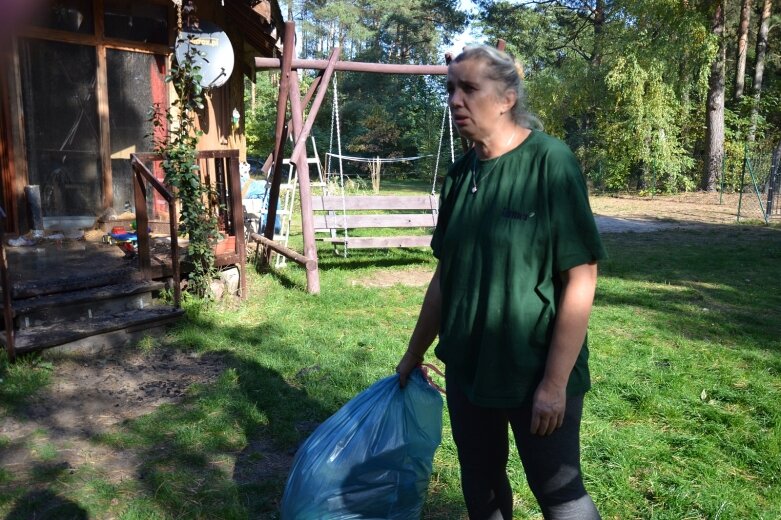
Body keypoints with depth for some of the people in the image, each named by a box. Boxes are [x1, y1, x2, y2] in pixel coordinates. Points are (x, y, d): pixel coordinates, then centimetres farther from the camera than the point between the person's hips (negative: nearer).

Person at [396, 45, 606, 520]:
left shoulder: (551, 162, -14)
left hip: (537, 374, -5)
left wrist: (555, 382, -17)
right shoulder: (460, 174, 3)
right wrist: (415, 354, 16)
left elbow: (581, 279, -16)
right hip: (466, 369, 6)